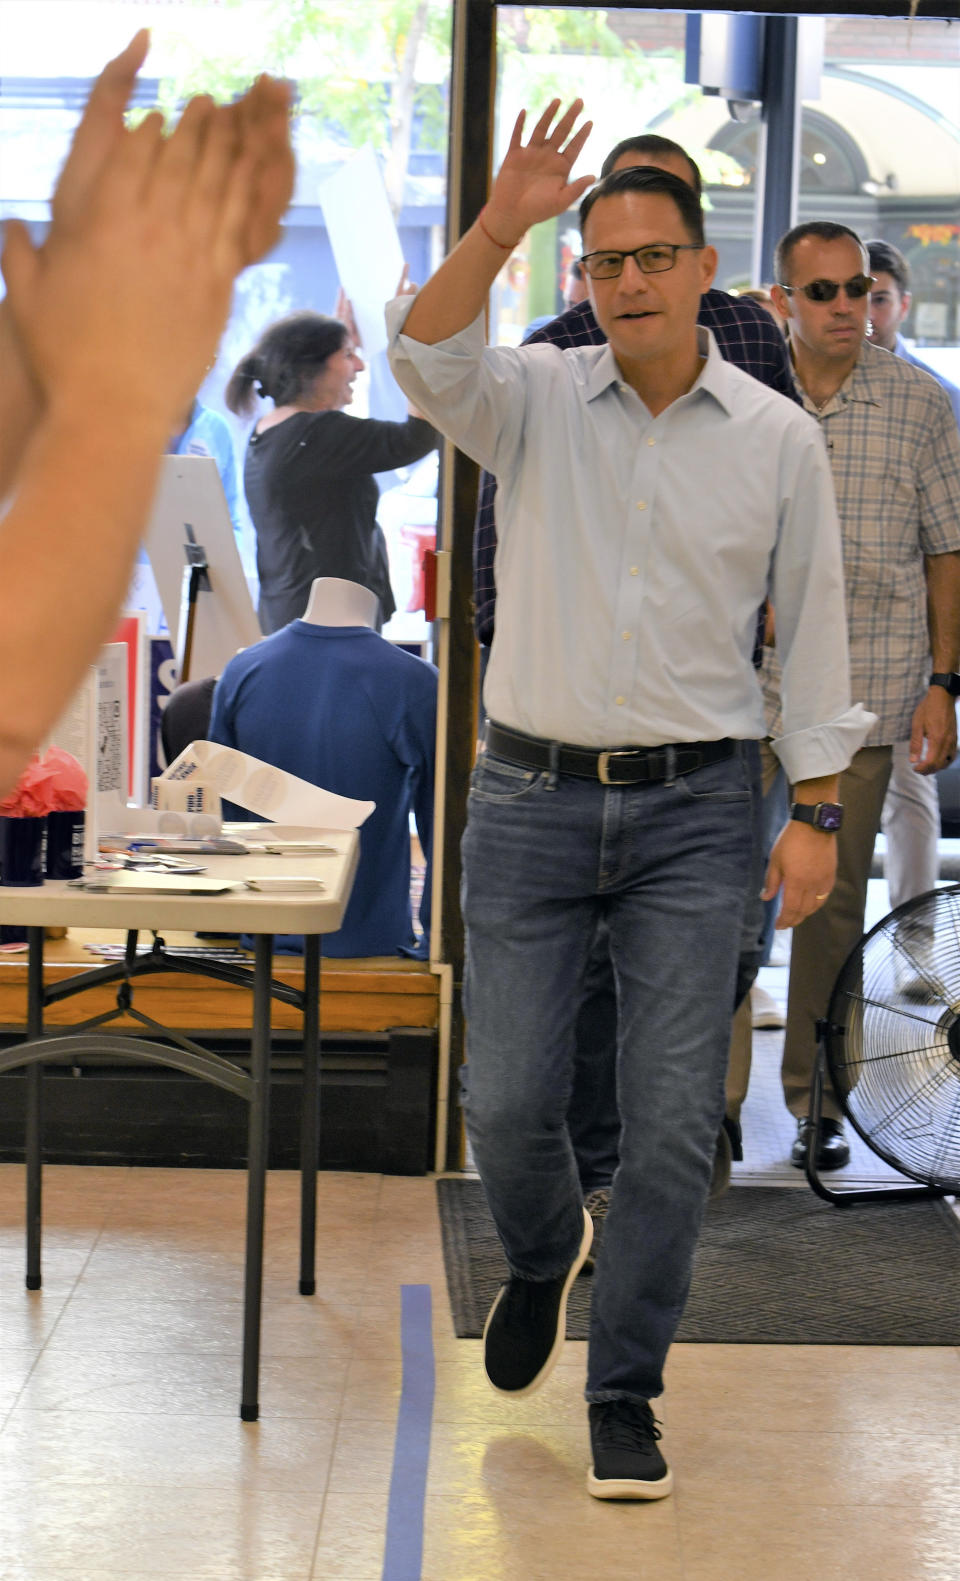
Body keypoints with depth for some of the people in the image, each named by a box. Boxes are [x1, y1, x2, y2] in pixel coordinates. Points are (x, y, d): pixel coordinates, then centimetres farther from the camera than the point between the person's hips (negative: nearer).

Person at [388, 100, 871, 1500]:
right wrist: (500, 224, -32)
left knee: (673, 1118, -3)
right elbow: (425, 358, -19)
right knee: (508, 1102, 3)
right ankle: (542, 1260, 36)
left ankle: (625, 1392, 11)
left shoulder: (779, 438, 3)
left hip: (693, 812, 0)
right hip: (531, 798, 1)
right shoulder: (536, 401, 2)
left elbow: (812, 628, 6)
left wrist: (815, 818, 2)